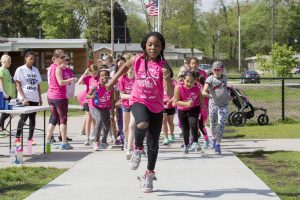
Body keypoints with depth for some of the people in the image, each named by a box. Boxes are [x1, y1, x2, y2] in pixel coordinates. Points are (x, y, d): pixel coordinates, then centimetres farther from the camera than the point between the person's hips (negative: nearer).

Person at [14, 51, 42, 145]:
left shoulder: (35, 70, 13)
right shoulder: (20, 70, -2)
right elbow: (18, 85, -6)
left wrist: (40, 98, 12)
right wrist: (24, 98, -14)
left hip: (34, 98, 5)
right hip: (25, 98, -5)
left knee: (32, 118, 4)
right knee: (24, 117, -10)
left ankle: (30, 138, 10)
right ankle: (18, 137, 0)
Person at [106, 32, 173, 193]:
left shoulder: (163, 66, -12)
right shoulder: (138, 60, -7)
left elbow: (170, 93, -18)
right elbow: (126, 66, 18)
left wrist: (167, 78, -35)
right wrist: (113, 81, 20)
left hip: (156, 106, 1)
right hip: (138, 101, -1)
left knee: (153, 144, 7)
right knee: (142, 124, -35)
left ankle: (149, 174, 28)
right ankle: (138, 149, -6)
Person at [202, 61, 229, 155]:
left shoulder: (224, 77, 3)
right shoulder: (210, 79, -10)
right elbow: (204, 91, -24)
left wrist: (228, 95, 12)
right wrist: (208, 95, -41)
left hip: (223, 105, 1)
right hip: (213, 104, -1)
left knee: (221, 124, -11)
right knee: (213, 124, 12)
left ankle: (217, 144, -4)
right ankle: (214, 138, 42)